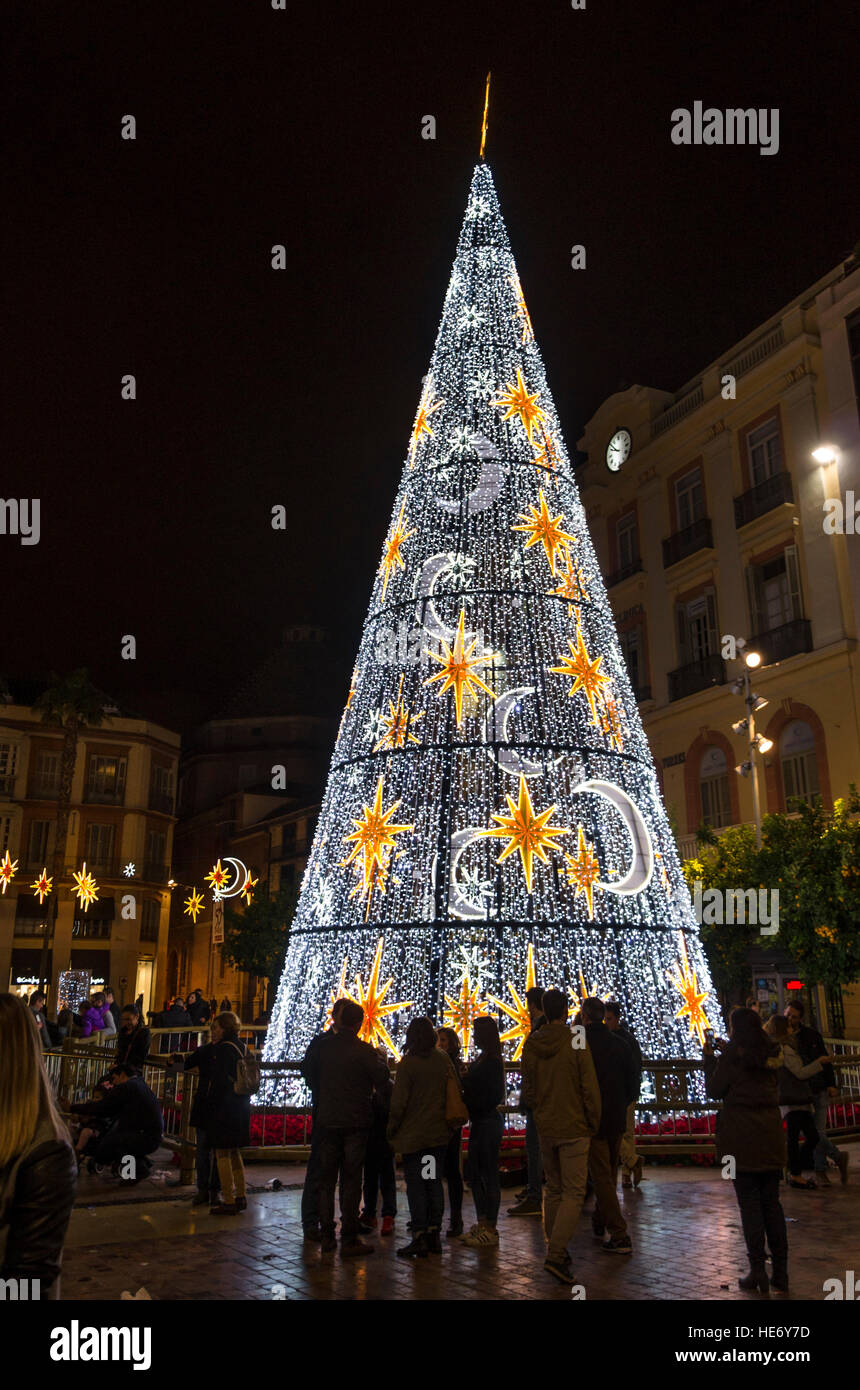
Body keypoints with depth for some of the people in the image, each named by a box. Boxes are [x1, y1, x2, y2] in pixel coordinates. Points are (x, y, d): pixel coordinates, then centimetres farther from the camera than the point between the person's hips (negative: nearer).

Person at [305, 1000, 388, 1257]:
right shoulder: (364, 1050, -14)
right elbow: (381, 1077, -15)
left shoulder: (324, 1046, -1)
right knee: (351, 1180, 2)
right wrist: (378, 1058, 2)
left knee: (327, 1178, 13)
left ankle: (327, 1237, 19)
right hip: (355, 1122, -4)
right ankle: (349, 1240, 5)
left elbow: (310, 1075, 9)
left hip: (328, 1120, 4)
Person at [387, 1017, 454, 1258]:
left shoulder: (407, 1064, -13)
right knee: (435, 1182, 12)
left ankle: (419, 1236, 0)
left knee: (415, 1185, 1)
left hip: (413, 1134, -5)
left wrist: (391, 1130, -2)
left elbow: (398, 1102, -13)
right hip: (439, 1133, 5)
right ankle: (434, 1235, 15)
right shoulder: (444, 1061, 0)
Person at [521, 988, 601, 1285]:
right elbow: (590, 1089, -11)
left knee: (553, 1190, 18)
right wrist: (594, 1123, 1)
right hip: (574, 1128, -5)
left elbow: (527, 1090, 6)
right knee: (573, 1193, -1)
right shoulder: (577, 1043, -14)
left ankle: (555, 1248, 23)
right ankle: (556, 1255, -10)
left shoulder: (530, 1045, -1)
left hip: (544, 1127, 5)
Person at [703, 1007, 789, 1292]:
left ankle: (758, 1271, 4)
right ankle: (780, 1271, 13)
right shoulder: (771, 1053, 8)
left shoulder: (732, 1054, -8)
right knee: (771, 1202, 11)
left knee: (749, 1202, 1)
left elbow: (715, 1090, -5)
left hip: (741, 1135, -5)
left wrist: (709, 1058, 7)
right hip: (770, 1134, 5)